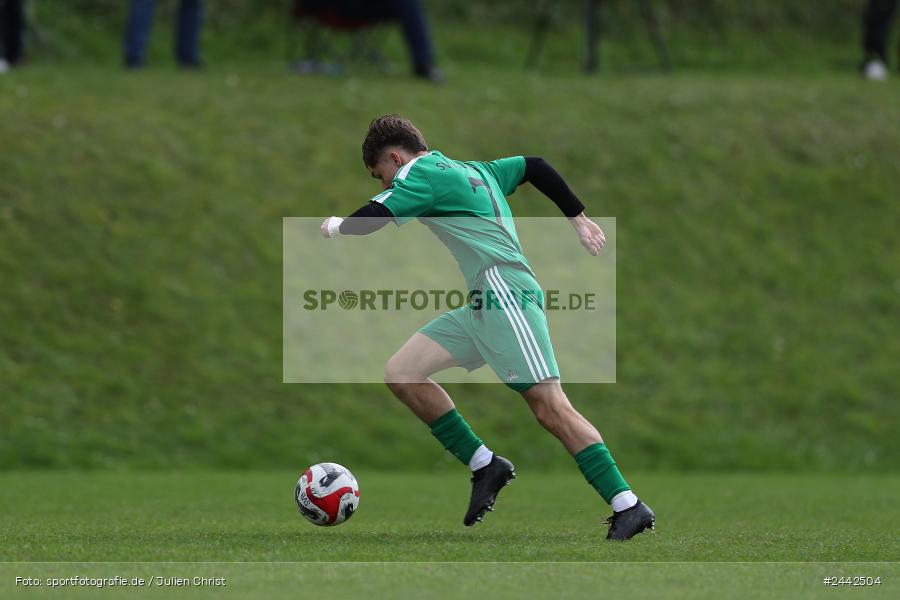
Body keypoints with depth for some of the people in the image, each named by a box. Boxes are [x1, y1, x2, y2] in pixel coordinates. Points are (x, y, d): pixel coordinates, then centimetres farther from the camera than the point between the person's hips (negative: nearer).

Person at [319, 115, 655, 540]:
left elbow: (370, 220, -9)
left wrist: (336, 227, 13)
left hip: (506, 295, -10)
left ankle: (629, 506, -13)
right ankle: (485, 467, 5)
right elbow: (535, 167, 32)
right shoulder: (476, 170, 25)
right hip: (482, 308, 10)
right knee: (400, 372, 2)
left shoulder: (422, 172, -2)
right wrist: (578, 218, 33)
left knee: (551, 408, -13)